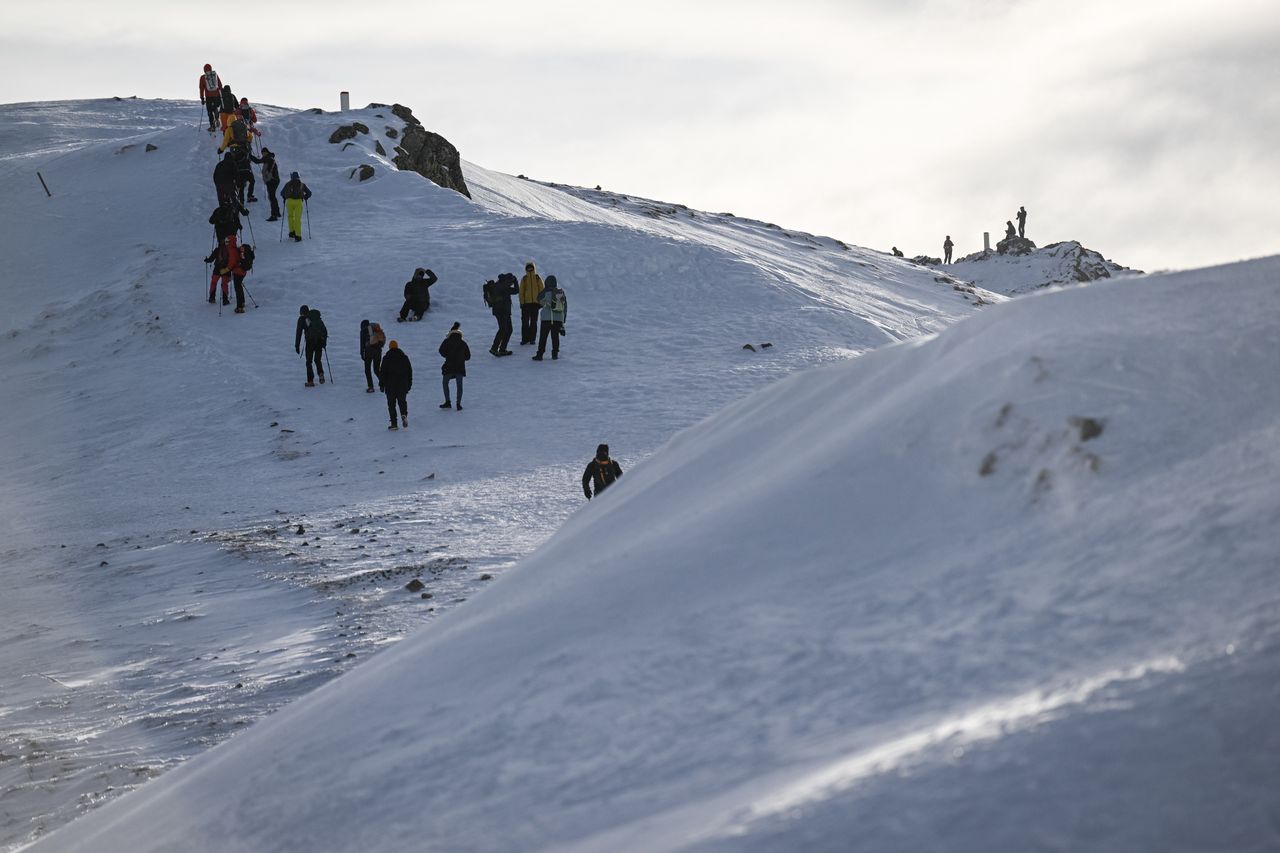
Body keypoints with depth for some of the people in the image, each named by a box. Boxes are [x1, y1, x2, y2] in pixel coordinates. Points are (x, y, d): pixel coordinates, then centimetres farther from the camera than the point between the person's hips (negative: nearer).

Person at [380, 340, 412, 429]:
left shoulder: (386, 358, -5)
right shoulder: (404, 357, 5)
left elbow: (383, 373, -4)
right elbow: (410, 371, 10)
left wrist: (382, 385, 2)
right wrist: (409, 384, 18)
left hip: (390, 385, -2)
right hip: (403, 385, 2)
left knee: (391, 404, 4)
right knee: (402, 401, 14)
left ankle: (394, 423, -1)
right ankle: (404, 414, -15)